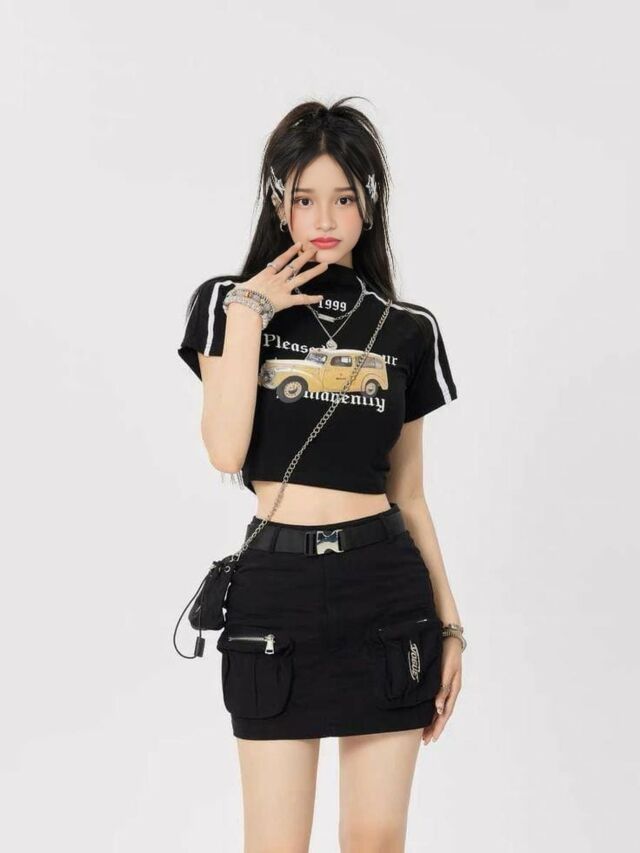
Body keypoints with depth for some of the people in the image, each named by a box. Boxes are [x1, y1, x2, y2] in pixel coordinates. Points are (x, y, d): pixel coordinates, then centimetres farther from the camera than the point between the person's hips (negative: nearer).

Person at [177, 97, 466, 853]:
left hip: (388, 590, 2)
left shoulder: (408, 331, 7)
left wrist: (448, 624, 9)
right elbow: (226, 452, -13)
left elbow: (410, 496, 11)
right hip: (277, 590, -2)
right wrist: (249, 313, -12)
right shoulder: (231, 302, 2)